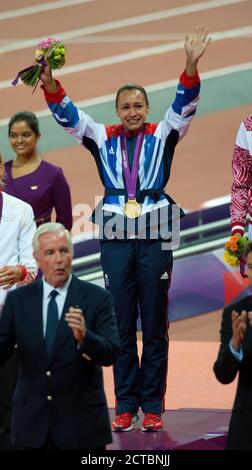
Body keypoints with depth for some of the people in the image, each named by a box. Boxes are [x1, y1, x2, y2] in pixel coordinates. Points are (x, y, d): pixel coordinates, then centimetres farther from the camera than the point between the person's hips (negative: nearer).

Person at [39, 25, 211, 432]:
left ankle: (152, 405, 8)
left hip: (155, 239, -1)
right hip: (115, 241, 1)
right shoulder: (103, 139, 7)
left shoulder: (162, 136, 4)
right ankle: (125, 405, 11)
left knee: (155, 326, 3)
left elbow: (184, 106, -10)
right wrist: (48, 80, -19)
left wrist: (191, 65, -28)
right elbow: (67, 114, -1)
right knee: (122, 326, 5)